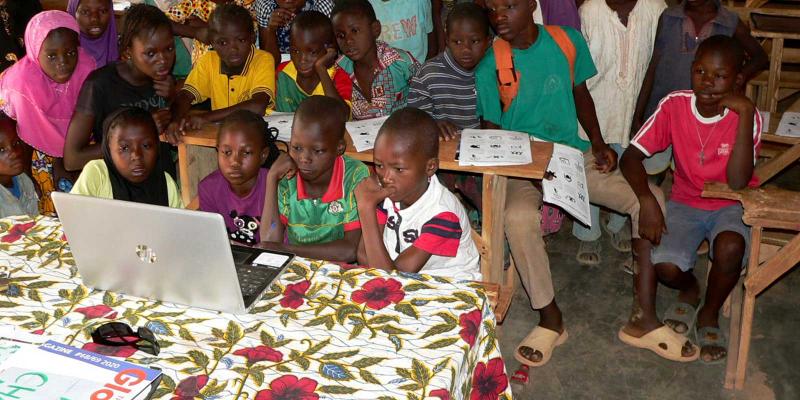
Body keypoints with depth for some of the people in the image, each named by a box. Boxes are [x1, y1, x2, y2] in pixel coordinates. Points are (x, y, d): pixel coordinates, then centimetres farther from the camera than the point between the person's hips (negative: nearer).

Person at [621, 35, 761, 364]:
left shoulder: (746, 116, -18)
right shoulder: (674, 105, -14)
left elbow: (737, 183, -30)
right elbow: (631, 155, -16)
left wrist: (745, 112, -33)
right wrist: (646, 200, -35)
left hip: (730, 205, -1)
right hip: (685, 203, 1)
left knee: (730, 248, -34)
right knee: (665, 266, -25)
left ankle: (709, 313, -2)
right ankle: (689, 289, 15)